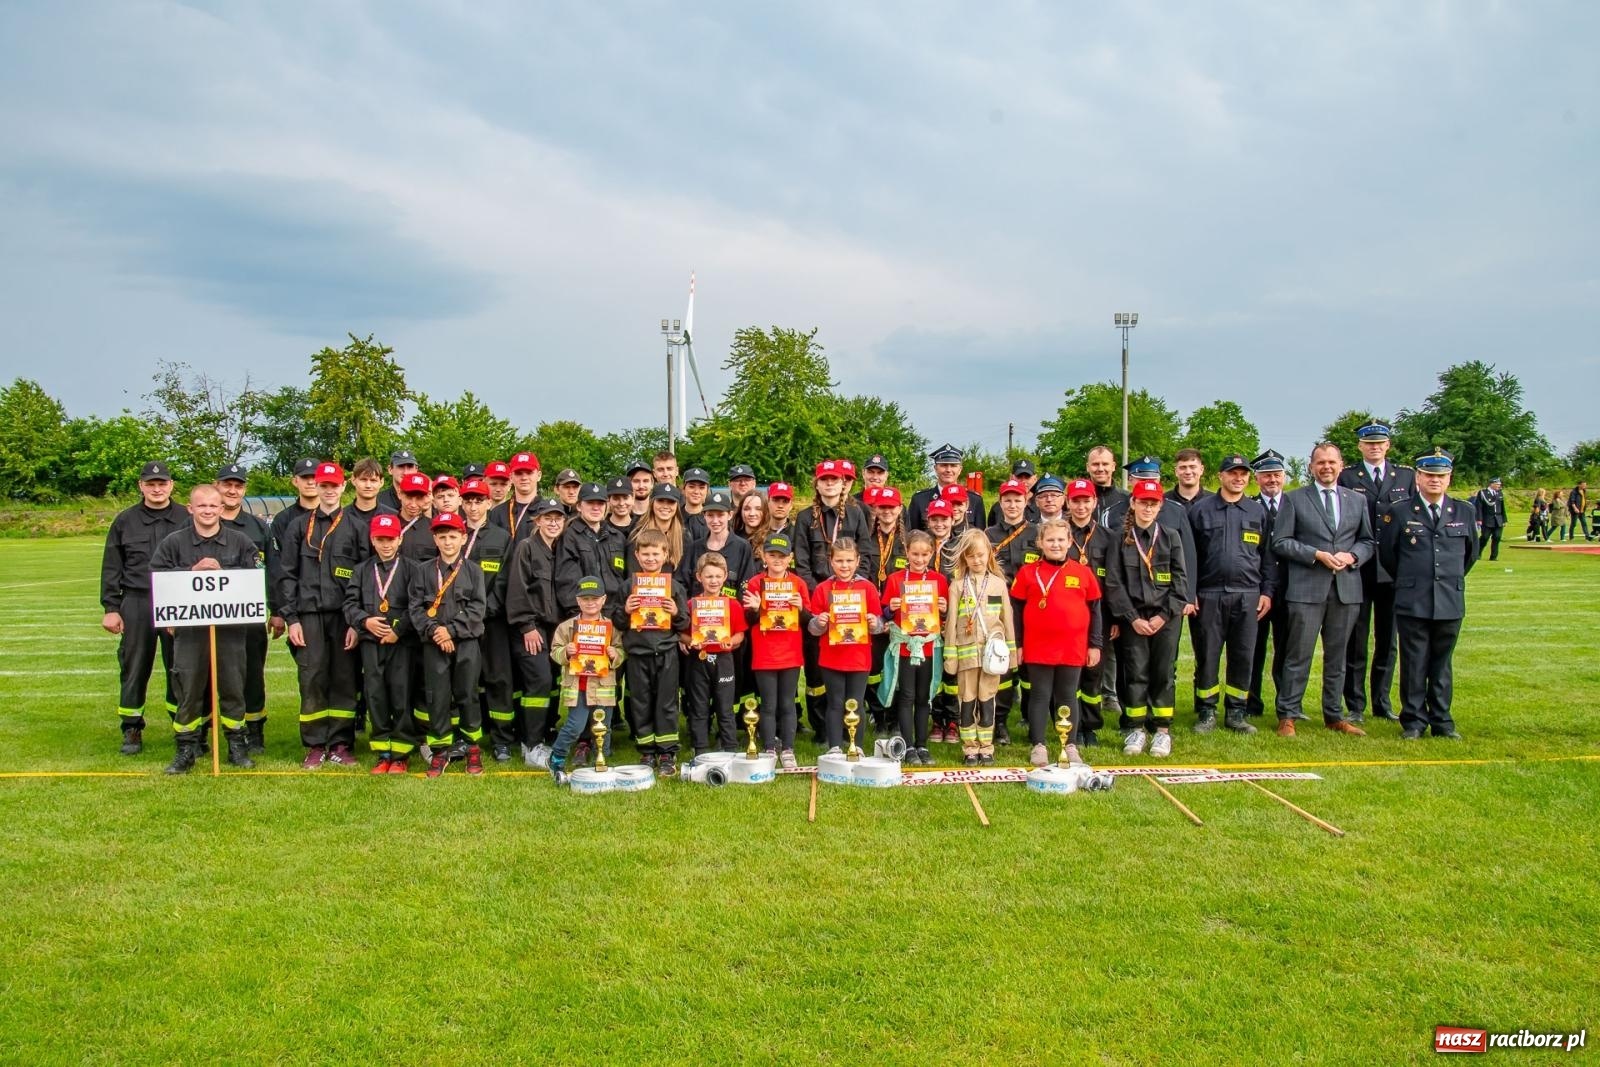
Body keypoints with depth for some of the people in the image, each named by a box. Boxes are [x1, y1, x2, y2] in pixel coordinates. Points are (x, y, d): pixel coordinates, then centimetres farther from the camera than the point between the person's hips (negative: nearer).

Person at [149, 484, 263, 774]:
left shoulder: (241, 542, 5)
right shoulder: (173, 542, 5)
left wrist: (223, 572, -13)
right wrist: (193, 571, -12)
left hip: (230, 627, 0)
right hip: (189, 628, 0)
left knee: (233, 688, 8)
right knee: (188, 690, 5)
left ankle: (237, 746, 19)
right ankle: (186, 750, 15)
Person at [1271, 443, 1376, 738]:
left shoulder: (1358, 500, 14)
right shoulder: (1294, 499, 3)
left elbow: (1369, 542, 14)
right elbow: (1280, 542, -2)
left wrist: (1352, 556, -7)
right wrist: (1317, 554, -13)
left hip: (1346, 588, 3)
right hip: (1306, 588, -3)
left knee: (1337, 655, 11)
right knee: (1299, 655, -2)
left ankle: (1334, 715, 21)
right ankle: (1287, 716, 5)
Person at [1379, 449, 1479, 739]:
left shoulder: (1464, 511, 6)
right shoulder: (1399, 512, -2)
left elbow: (1471, 552, 20)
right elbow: (1386, 553, 8)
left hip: (1450, 603, 2)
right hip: (1412, 604, -2)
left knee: (1442, 665, 10)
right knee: (1414, 665, 2)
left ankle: (1441, 721, 19)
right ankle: (1413, 721, 11)